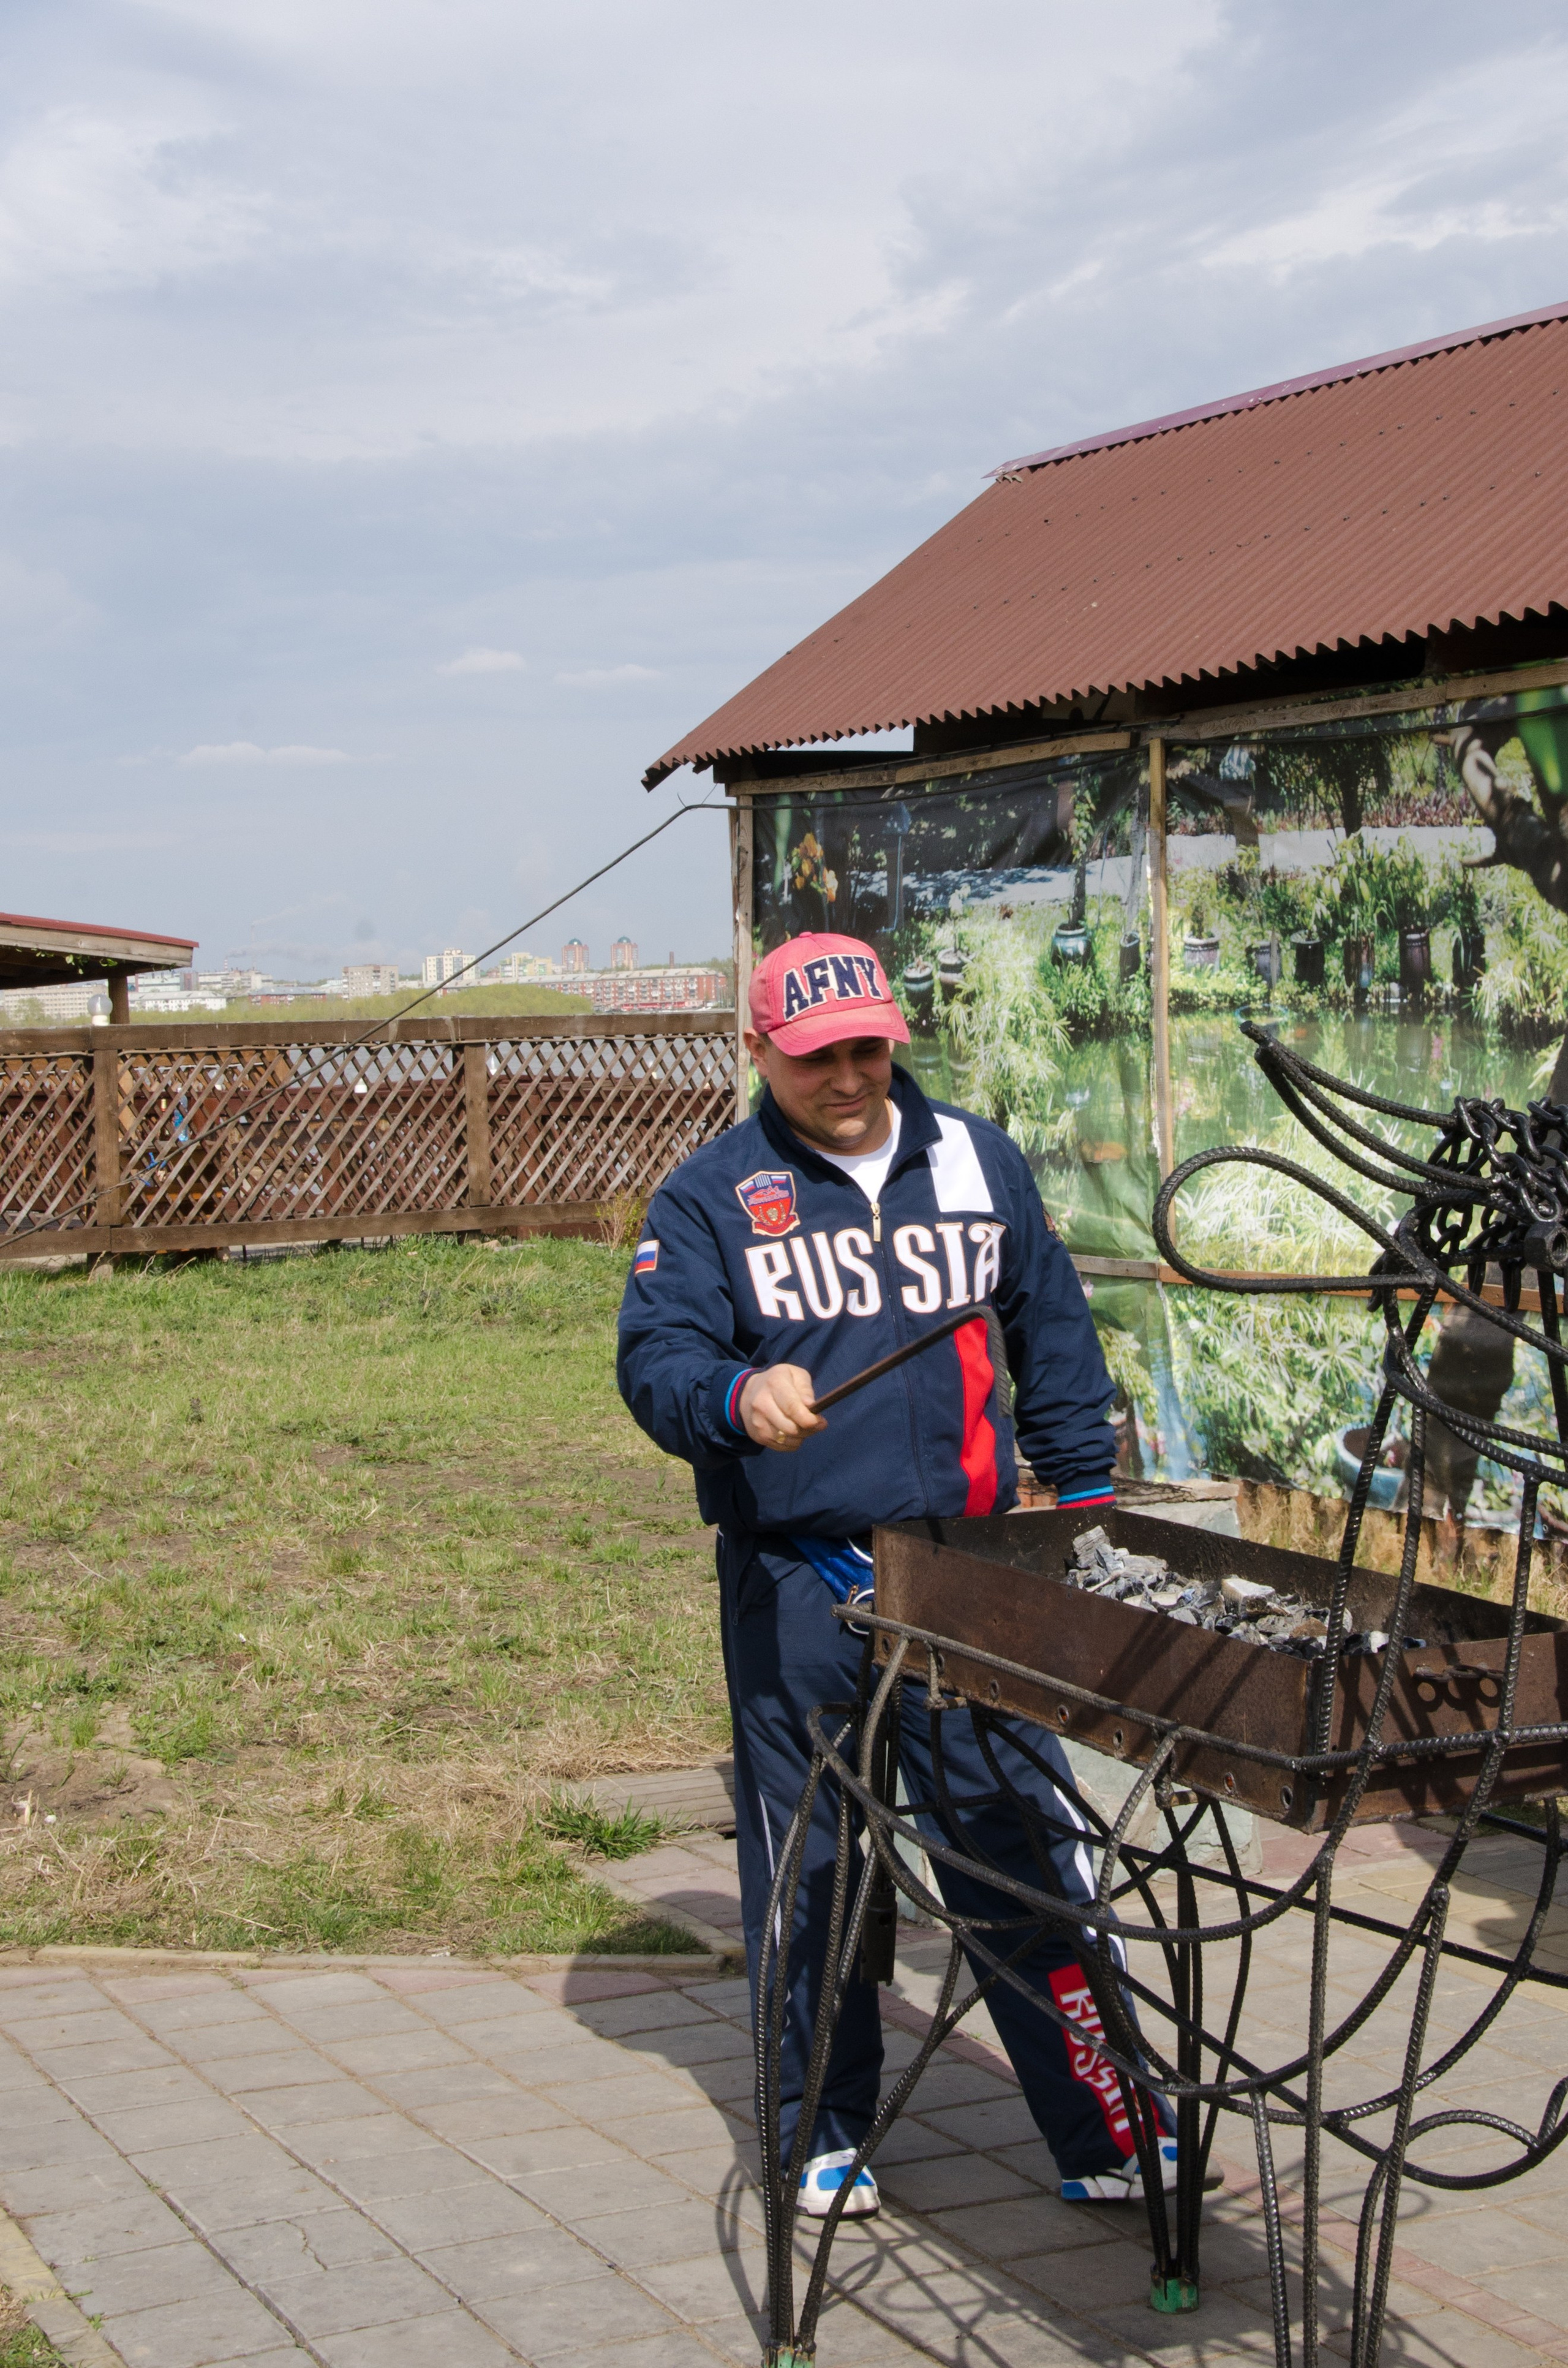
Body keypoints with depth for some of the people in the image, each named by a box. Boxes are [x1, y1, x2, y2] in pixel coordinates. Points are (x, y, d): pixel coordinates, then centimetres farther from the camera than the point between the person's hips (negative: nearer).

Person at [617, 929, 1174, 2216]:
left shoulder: (980, 1161, 10)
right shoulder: (709, 1197, 1)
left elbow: (1052, 1335, 18)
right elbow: (654, 1360, -8)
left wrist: (1088, 1497, 16)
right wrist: (739, 1396, -30)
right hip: (797, 1589, -1)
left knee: (1028, 1854, 2)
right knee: (809, 1870, 8)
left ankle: (1105, 2131, 10)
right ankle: (826, 2132, 24)